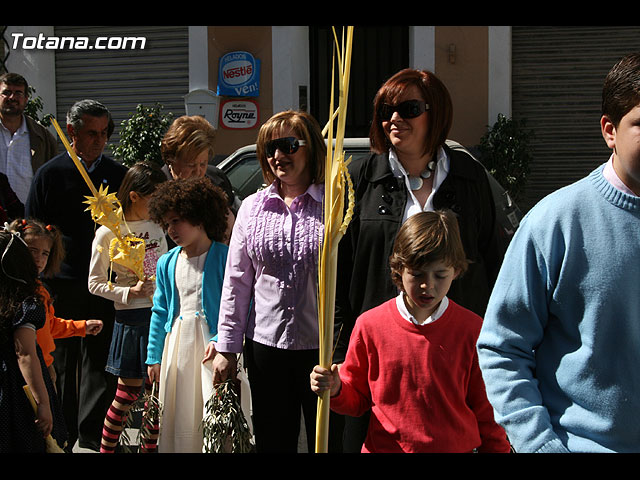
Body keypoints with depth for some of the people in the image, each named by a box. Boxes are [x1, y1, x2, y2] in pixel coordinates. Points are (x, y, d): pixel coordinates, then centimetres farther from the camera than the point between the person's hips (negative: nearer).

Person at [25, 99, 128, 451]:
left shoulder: (117, 174, 6)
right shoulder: (51, 174, 1)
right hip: (61, 283, -1)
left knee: (99, 359, 2)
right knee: (61, 360, 9)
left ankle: (93, 434, 12)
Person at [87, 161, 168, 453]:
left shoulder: (156, 228, 9)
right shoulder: (107, 233, -7)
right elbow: (95, 283, -5)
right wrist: (129, 292, -17)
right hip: (130, 319, -5)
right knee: (129, 391, 1)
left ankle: (150, 446, 21)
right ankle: (106, 448, 18)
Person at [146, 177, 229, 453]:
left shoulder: (224, 258, -8)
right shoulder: (166, 263, 10)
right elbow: (160, 312, 15)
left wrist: (221, 341, -21)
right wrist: (154, 357, 13)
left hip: (211, 345, -5)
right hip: (176, 344, 5)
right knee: (176, 414, 10)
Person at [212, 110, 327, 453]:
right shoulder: (252, 208, 8)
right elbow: (236, 282, 10)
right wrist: (226, 347, 7)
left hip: (322, 347, -3)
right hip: (265, 345, 4)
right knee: (272, 441, 14)